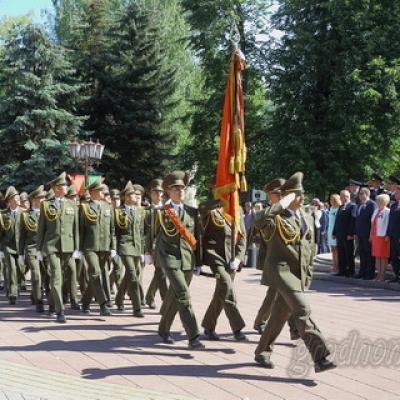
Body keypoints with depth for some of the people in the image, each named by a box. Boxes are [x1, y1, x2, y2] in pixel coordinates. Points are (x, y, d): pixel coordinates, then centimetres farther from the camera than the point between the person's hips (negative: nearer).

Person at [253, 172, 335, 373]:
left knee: (281, 314, 13)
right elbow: (265, 216, -32)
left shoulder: (307, 218, 15)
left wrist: (307, 273, 19)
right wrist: (285, 202, -20)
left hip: (300, 272, 7)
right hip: (281, 269, -7)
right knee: (302, 309, -20)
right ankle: (319, 357, -24)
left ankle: (262, 352, 29)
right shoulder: (278, 216, -6)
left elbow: (311, 247, 23)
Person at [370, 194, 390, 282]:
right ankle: (379, 274, 17)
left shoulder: (387, 212, -11)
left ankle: (382, 275, 3)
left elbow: (387, 224, -15)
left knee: (383, 256, -1)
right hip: (375, 236, 8)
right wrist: (371, 235, 13)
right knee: (377, 256, 10)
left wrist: (387, 236, -18)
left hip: (383, 237, -8)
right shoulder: (376, 211, 13)